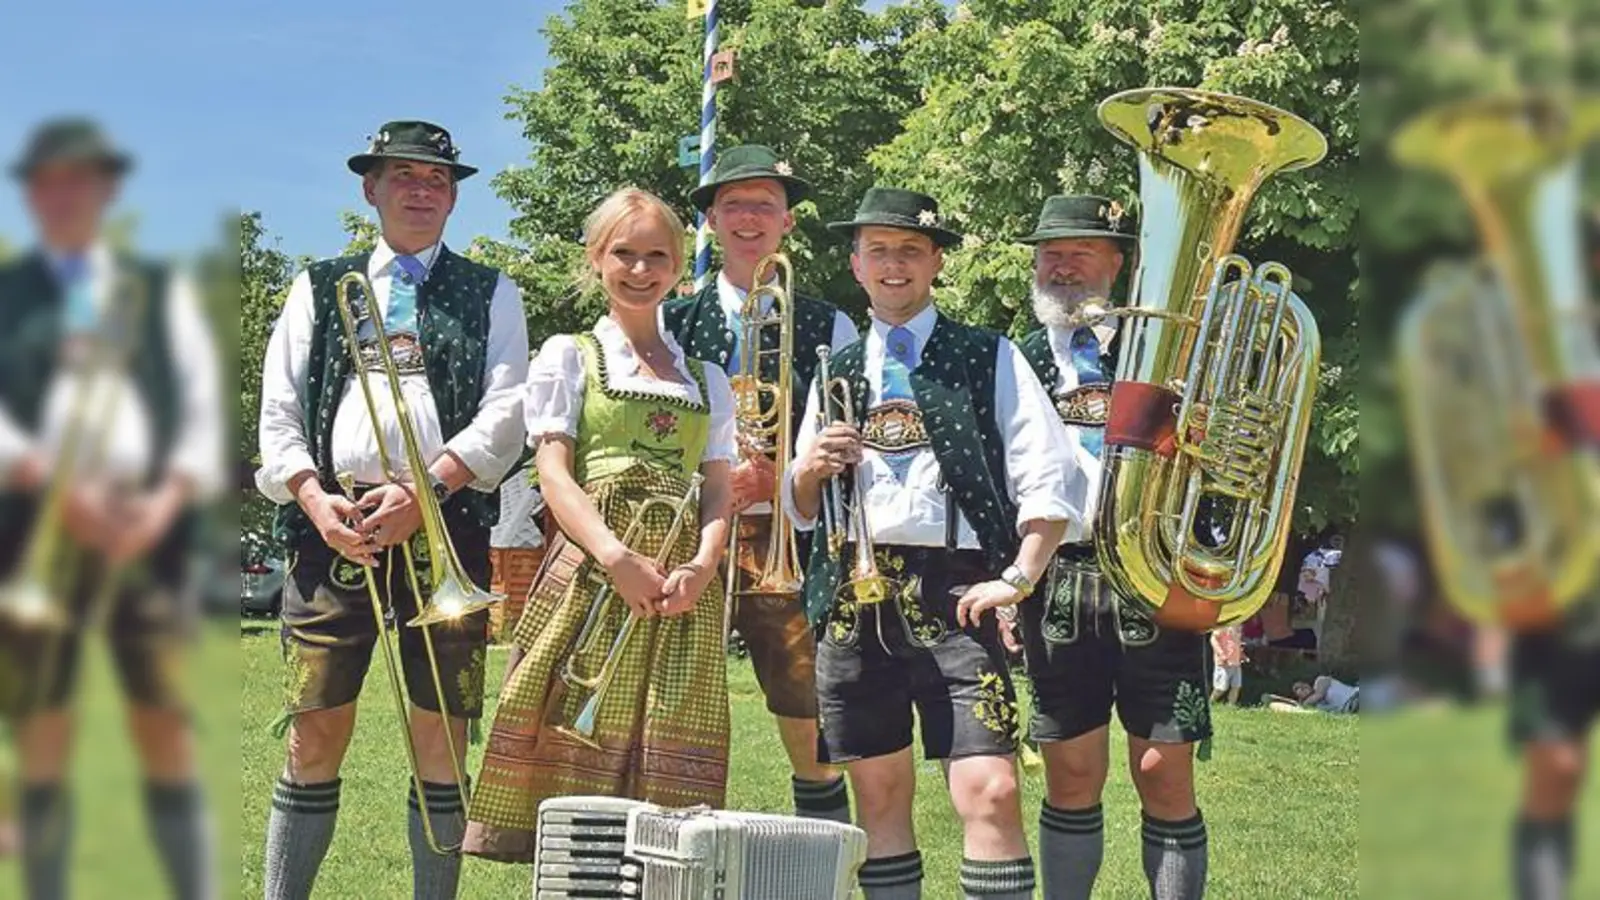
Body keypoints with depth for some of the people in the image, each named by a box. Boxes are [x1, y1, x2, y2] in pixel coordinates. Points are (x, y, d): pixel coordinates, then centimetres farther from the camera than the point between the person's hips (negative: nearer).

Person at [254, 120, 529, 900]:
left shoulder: (489, 295, 14)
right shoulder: (319, 287, 18)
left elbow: (506, 412, 1)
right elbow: (278, 413, 10)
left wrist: (423, 490, -14)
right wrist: (317, 500, -7)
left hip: (446, 529, -1)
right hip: (333, 526, 1)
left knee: (441, 734, -1)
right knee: (315, 735, -1)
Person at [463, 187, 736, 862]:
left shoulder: (705, 380, 21)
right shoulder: (570, 357, 11)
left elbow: (717, 490, 12)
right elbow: (554, 474, -1)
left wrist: (703, 564, -10)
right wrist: (617, 557, -17)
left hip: (683, 586, 3)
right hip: (592, 572, -3)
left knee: (667, 770, -4)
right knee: (578, 753, -10)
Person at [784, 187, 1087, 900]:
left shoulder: (988, 359, 8)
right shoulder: (836, 373, 18)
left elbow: (1050, 478, 1)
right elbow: (799, 510, 21)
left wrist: (1017, 577, -9)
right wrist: (810, 471, 0)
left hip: (951, 595, -4)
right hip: (851, 599, 4)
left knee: (990, 792, -15)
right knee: (879, 798, 8)